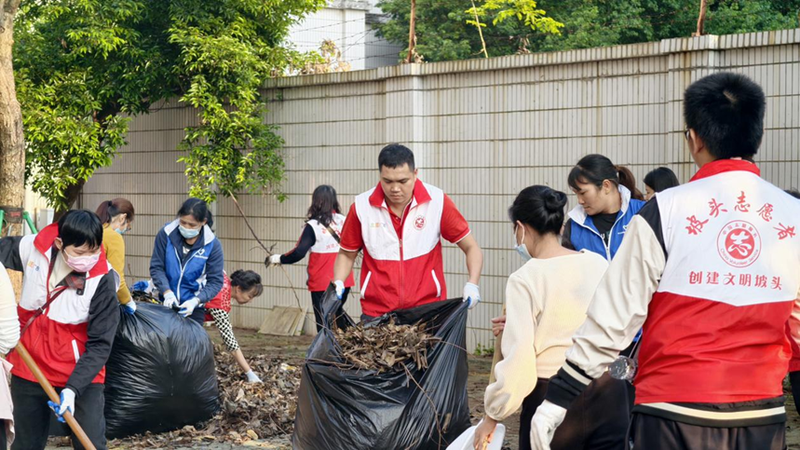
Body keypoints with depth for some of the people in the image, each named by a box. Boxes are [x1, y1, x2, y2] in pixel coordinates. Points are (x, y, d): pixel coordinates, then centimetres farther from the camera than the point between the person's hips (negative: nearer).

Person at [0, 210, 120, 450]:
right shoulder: (33, 248, -13)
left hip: (80, 375, -4)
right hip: (28, 367, 4)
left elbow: (100, 345, -19)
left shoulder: (102, 280, -21)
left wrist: (73, 388, -29)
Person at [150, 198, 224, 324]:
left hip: (194, 308, -1)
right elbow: (156, 267, -7)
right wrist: (167, 292, -24)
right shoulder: (166, 234, -11)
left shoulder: (212, 245, -13)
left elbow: (215, 281, -11)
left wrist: (196, 300, -27)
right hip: (166, 303, 2)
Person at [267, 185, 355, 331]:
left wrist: (279, 259, -5)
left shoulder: (313, 226, -12)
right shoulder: (344, 222, 1)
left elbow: (299, 253, -18)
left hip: (322, 284, -4)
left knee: (324, 324, 3)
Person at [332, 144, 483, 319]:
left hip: (427, 309, 0)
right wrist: (338, 283, -6)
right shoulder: (361, 207, -3)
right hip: (376, 313, 0)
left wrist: (472, 284, -14)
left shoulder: (437, 201, -6)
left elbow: (471, 247, 1)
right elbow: (347, 254, 11)